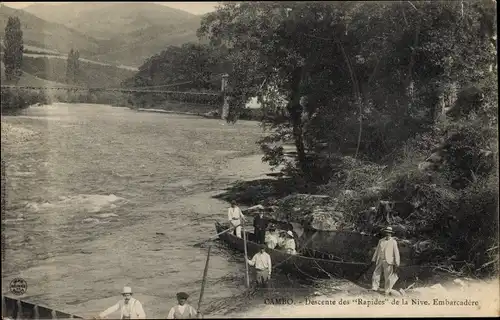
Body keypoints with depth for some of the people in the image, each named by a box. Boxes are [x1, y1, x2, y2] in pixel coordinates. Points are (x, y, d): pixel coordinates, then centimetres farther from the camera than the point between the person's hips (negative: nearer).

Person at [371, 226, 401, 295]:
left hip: (388, 262, -4)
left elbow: (396, 253, -4)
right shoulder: (381, 241, 10)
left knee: (387, 277, 1)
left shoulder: (393, 242, -2)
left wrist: (396, 264, -9)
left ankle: (387, 291, 11)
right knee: (376, 274, 1)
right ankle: (374, 288, 9)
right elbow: (377, 251, 14)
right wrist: (374, 260, 11)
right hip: (380, 261, 4)